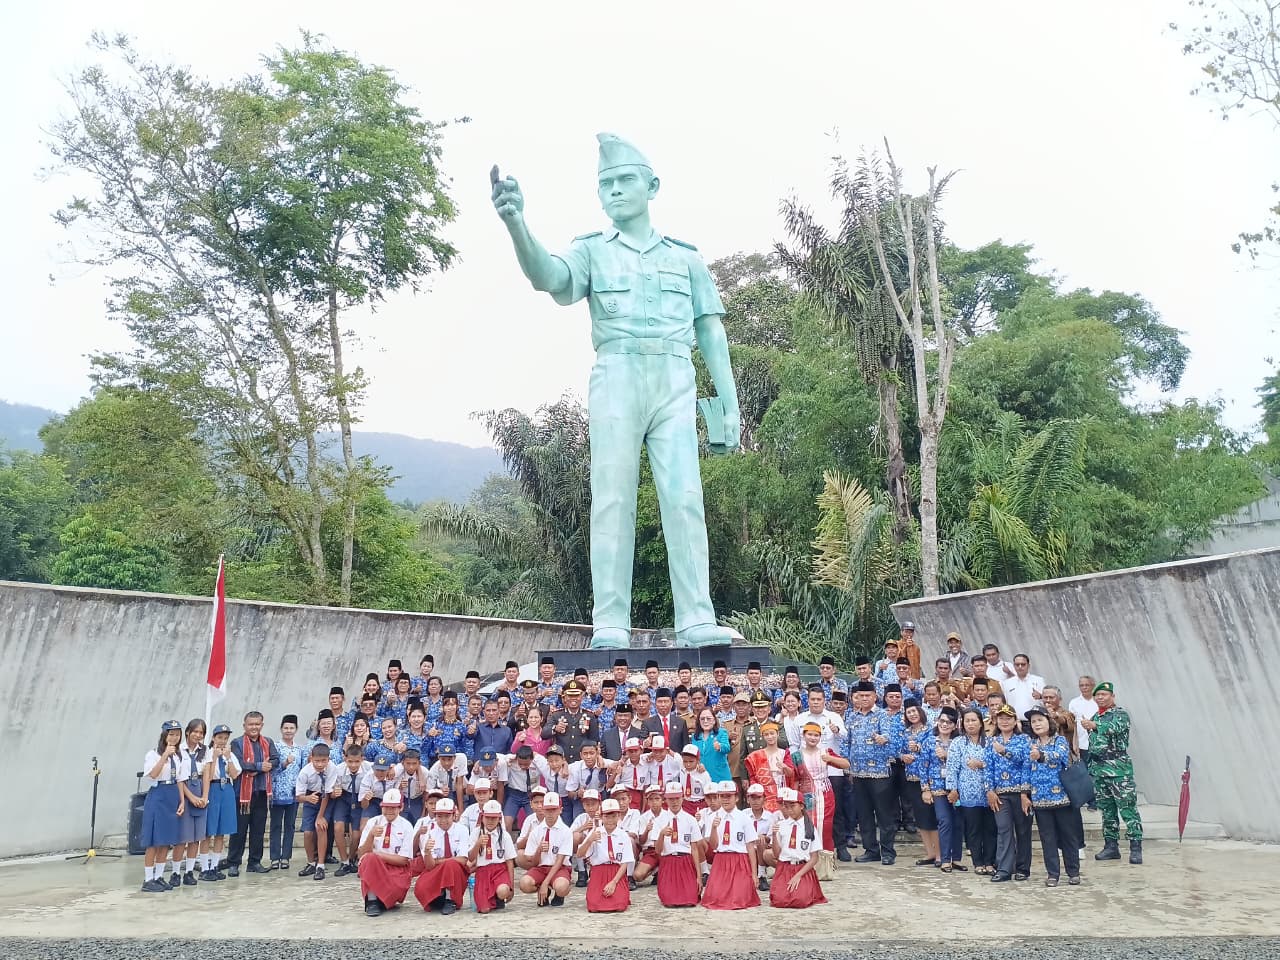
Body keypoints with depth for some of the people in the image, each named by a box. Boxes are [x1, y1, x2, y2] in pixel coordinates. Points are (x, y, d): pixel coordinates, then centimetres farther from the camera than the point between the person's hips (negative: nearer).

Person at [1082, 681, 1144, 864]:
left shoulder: (1120, 713, -4)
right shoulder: (1095, 718, 17)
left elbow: (1114, 728, -28)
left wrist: (1095, 726, -45)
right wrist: (1089, 769, 18)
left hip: (1119, 771, -7)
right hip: (1098, 771, 7)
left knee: (1128, 809, -5)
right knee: (1107, 811, 11)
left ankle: (1136, 847, 0)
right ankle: (1111, 846, 17)